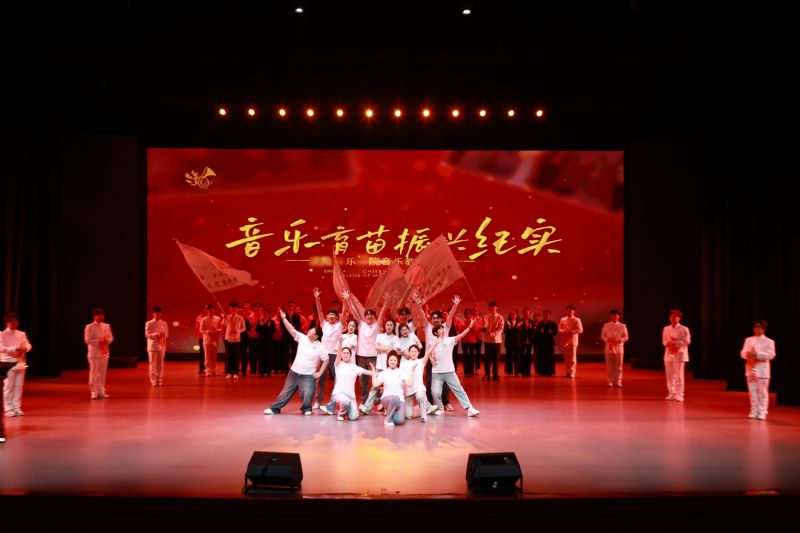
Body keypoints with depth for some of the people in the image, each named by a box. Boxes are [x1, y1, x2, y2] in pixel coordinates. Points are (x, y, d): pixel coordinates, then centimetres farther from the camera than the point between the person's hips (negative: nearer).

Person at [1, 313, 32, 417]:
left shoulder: (22, 334, 15)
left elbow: (28, 345, 9)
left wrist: (25, 348, -14)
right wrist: (15, 349, -22)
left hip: (21, 363, 5)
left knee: (19, 387, 7)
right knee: (9, 387, -4)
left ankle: (17, 408, 12)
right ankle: (8, 409, 1)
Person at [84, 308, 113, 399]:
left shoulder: (107, 326, 10)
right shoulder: (89, 327, -6)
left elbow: (111, 337, 11)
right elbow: (87, 340, -13)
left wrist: (107, 341, -11)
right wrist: (98, 342, -21)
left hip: (104, 352, 5)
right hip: (94, 352, -5)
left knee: (102, 373, 9)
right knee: (94, 373, -4)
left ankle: (101, 392, 16)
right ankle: (94, 392, 1)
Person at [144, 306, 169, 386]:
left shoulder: (164, 323, 7)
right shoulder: (149, 323, -1)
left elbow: (167, 334, 9)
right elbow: (147, 335, -5)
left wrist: (163, 335, -14)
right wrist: (156, 334, -19)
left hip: (161, 346, 2)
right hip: (152, 346, -2)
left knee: (160, 364, 4)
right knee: (153, 364, -2)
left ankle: (160, 380, 11)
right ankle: (154, 381, 4)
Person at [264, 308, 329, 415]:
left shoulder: (320, 347, -10)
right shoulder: (302, 338, -3)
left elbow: (326, 360, -5)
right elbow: (291, 329, -9)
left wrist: (319, 373, -7)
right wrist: (284, 318, -18)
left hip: (308, 375, -3)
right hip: (294, 372, 3)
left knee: (308, 395, -16)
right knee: (286, 392, 10)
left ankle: (306, 408, 12)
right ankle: (275, 408, 19)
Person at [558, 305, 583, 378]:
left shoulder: (576, 320, -2)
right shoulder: (563, 319, 10)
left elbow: (580, 330, -7)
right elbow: (559, 329, 12)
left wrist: (571, 331, -19)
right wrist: (563, 331, -9)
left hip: (573, 341, -4)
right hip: (564, 341, 4)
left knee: (572, 358, -4)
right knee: (566, 357, 8)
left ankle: (571, 373, 0)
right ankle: (566, 372, 15)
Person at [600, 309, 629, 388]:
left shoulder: (622, 326, 3)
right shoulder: (606, 325, 4)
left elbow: (626, 337, 4)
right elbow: (602, 336, 5)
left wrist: (619, 340, -14)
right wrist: (608, 339, -14)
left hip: (619, 348, 0)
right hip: (609, 348, 0)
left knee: (618, 367, 0)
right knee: (609, 366, 3)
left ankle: (618, 382, 4)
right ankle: (610, 381, 10)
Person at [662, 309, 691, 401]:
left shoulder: (684, 329, -3)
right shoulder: (666, 329, 12)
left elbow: (687, 341, -8)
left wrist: (675, 343, -19)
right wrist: (667, 343, -8)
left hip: (679, 354, -5)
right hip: (668, 354, 5)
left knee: (679, 375, -7)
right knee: (669, 375, 7)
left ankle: (679, 394, -3)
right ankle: (672, 394, 15)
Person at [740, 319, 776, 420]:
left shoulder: (769, 341, 1)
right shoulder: (748, 340, 14)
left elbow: (771, 355, -11)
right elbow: (743, 353, 7)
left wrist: (757, 354, -22)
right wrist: (748, 354, -16)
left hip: (762, 370, -4)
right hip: (750, 369, 4)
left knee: (762, 392, -3)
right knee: (752, 391, 6)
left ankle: (762, 412, 0)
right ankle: (754, 411, 12)